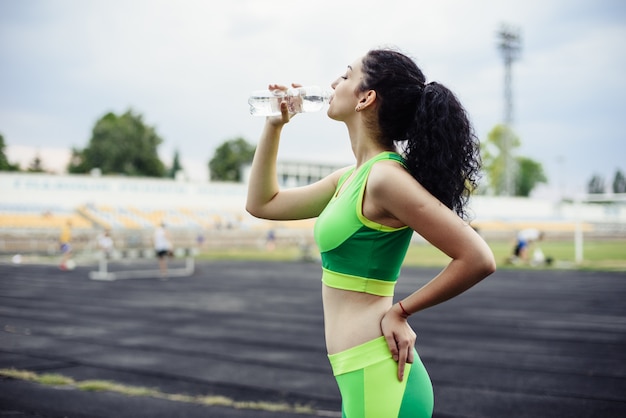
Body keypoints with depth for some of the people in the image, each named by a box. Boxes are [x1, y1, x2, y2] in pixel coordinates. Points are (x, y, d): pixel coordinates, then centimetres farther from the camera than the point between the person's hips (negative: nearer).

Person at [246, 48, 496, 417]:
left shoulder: (385, 176, -16)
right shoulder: (351, 178, 11)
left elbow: (478, 259, -20)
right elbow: (263, 203, 22)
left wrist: (401, 310, -12)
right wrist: (274, 125, 15)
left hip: (375, 375, -9)